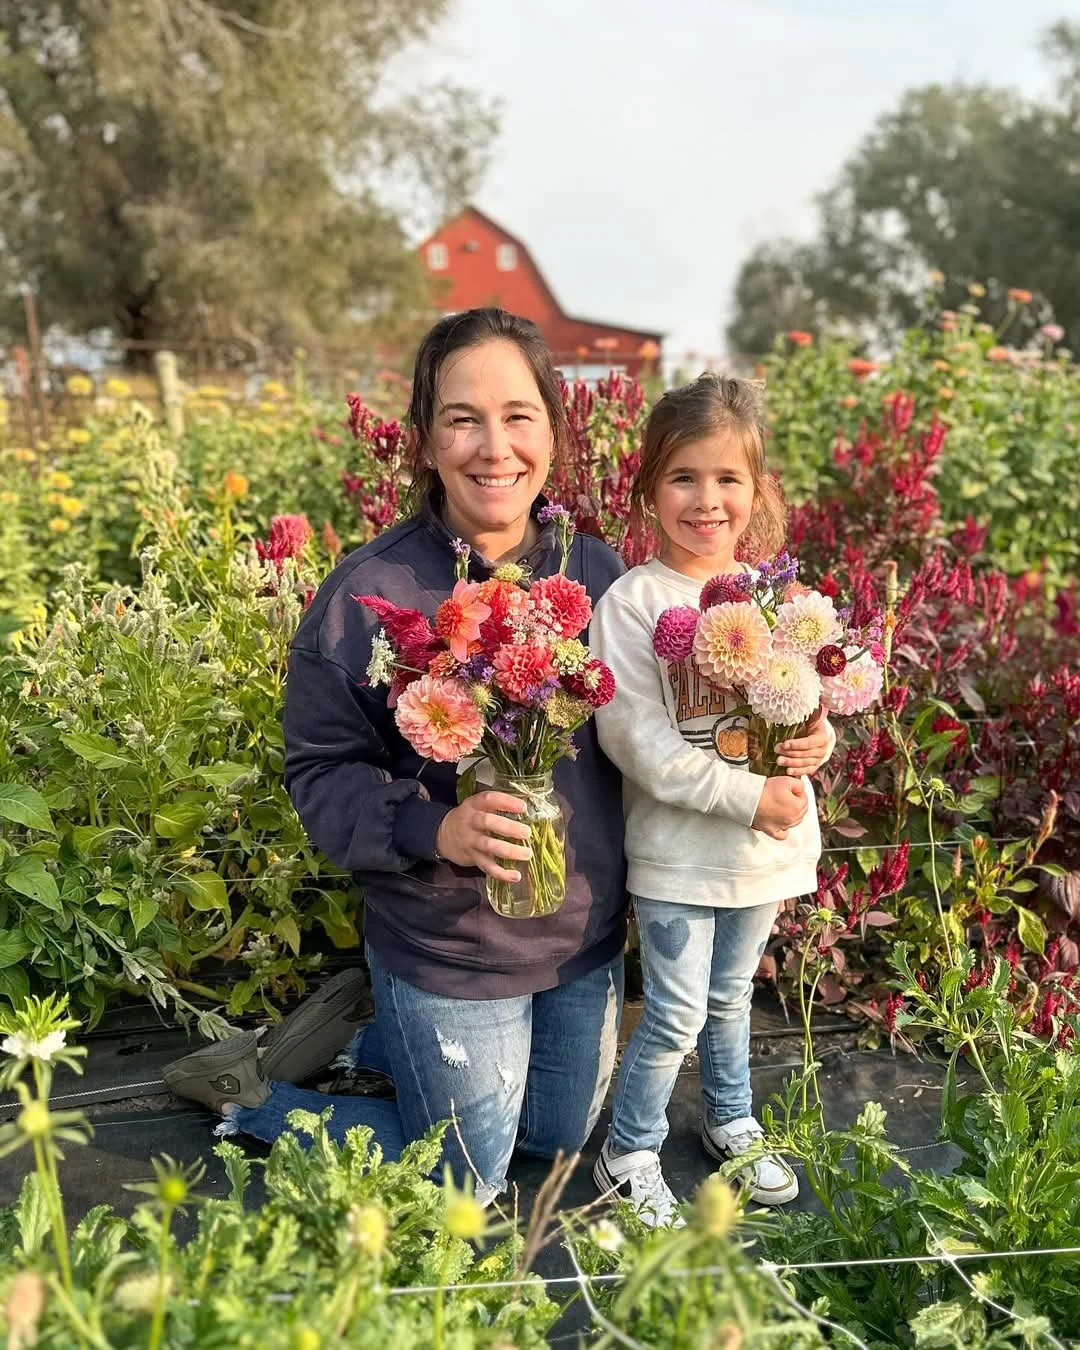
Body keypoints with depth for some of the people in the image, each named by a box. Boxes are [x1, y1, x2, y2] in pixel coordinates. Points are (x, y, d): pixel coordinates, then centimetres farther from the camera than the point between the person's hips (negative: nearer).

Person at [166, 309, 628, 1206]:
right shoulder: (368, 595, -20)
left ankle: (364, 1032, 41)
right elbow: (321, 773, -14)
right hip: (447, 953, -5)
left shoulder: (597, 572, -6)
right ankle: (247, 1093, 31)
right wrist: (432, 830, -31)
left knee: (561, 1137, 25)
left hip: (587, 934, 6)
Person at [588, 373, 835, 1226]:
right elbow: (638, 741, -20)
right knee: (677, 1015, 4)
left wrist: (818, 739, -13)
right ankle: (628, 1157, 27)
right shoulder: (632, 602, -15)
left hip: (766, 846, 5)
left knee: (730, 998, 23)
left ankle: (732, 1124, 46)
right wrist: (746, 795, -22)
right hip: (677, 848, -4)